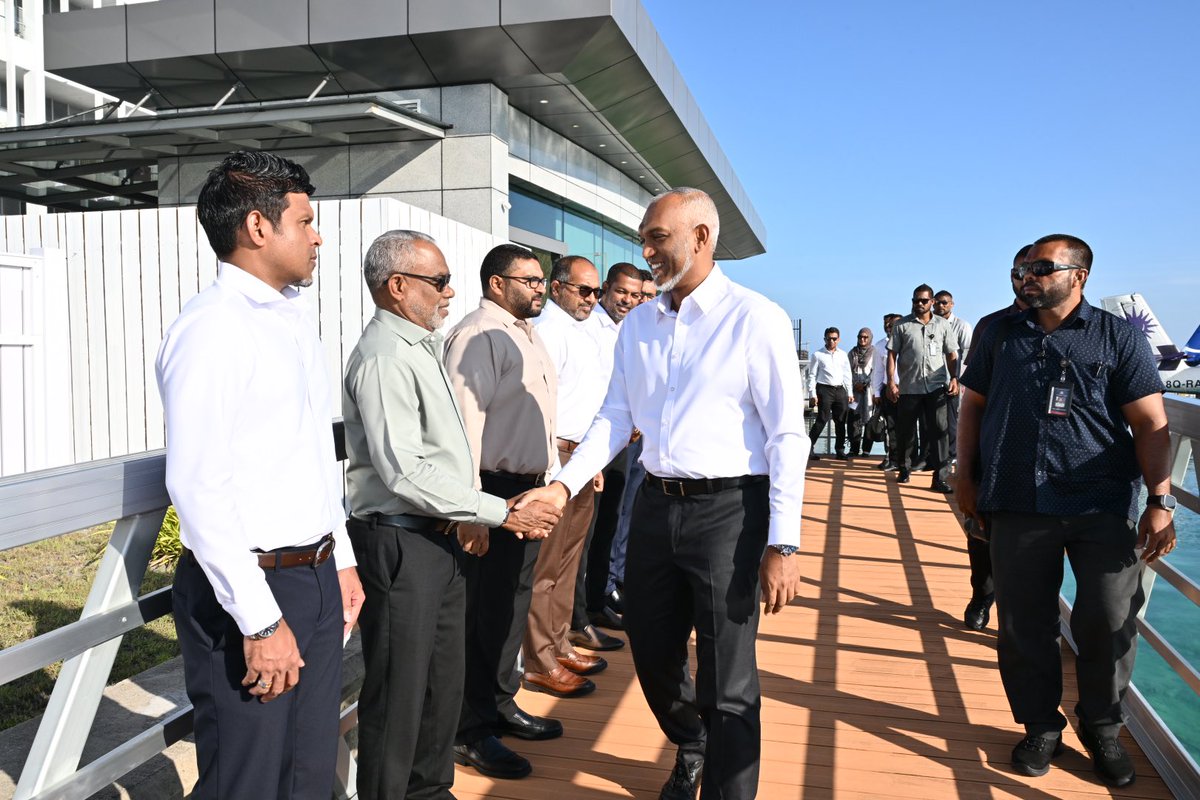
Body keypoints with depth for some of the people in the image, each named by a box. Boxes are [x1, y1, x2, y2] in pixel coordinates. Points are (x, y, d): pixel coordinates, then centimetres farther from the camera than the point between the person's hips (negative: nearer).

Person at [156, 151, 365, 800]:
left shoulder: (295, 318, 12)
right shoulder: (210, 328, -16)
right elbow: (196, 486, -21)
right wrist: (261, 620, -20)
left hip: (318, 579, 8)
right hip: (248, 588, -8)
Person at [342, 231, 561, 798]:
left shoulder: (420, 347, 14)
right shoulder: (385, 356, -18)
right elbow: (403, 471, -24)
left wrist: (469, 516, 11)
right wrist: (500, 512, -19)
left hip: (437, 536, 10)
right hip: (400, 541, -10)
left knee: (443, 680, 20)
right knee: (399, 688, 4)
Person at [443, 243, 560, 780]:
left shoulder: (528, 335, 15)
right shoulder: (477, 337, -16)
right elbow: (464, 422, -24)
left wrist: (548, 483, 18)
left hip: (531, 490, 9)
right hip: (495, 490, -9)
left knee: (514, 604, 20)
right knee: (485, 611, 1)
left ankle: (501, 705, 37)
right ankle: (470, 733, 17)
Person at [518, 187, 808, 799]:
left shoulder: (755, 319, -9)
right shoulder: (637, 325, 9)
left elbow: (787, 437, -10)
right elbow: (615, 418, 11)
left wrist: (782, 545, -14)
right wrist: (564, 485, -3)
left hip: (728, 509, -6)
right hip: (656, 504, 6)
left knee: (727, 680, 4)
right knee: (652, 655, 20)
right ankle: (690, 748, 51)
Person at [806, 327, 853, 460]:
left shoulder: (843, 355, 13)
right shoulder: (818, 355, 1)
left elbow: (847, 374, 17)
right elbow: (812, 375, 0)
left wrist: (849, 393, 12)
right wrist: (812, 394, -6)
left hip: (840, 390, 5)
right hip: (824, 389, -5)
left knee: (841, 421, 6)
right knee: (822, 419, -11)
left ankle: (840, 450, 15)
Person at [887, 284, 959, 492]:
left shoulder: (943, 325, 10)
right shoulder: (902, 325, 6)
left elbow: (951, 355, 10)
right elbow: (892, 354, 3)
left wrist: (954, 378, -3)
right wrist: (891, 381, -6)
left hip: (936, 386, 0)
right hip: (908, 387, 0)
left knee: (939, 430, -7)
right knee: (906, 430, 9)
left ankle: (940, 478, -8)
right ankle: (904, 469, 28)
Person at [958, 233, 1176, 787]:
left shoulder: (1119, 336, 2)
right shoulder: (1001, 337, 11)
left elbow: (1150, 425, -2)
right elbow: (972, 407, 14)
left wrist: (1161, 502, -9)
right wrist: (966, 477, 7)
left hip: (1104, 508, -2)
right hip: (1018, 506, 2)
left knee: (1110, 622, 3)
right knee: (1023, 625, 6)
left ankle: (1102, 728, 26)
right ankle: (1041, 726, 25)